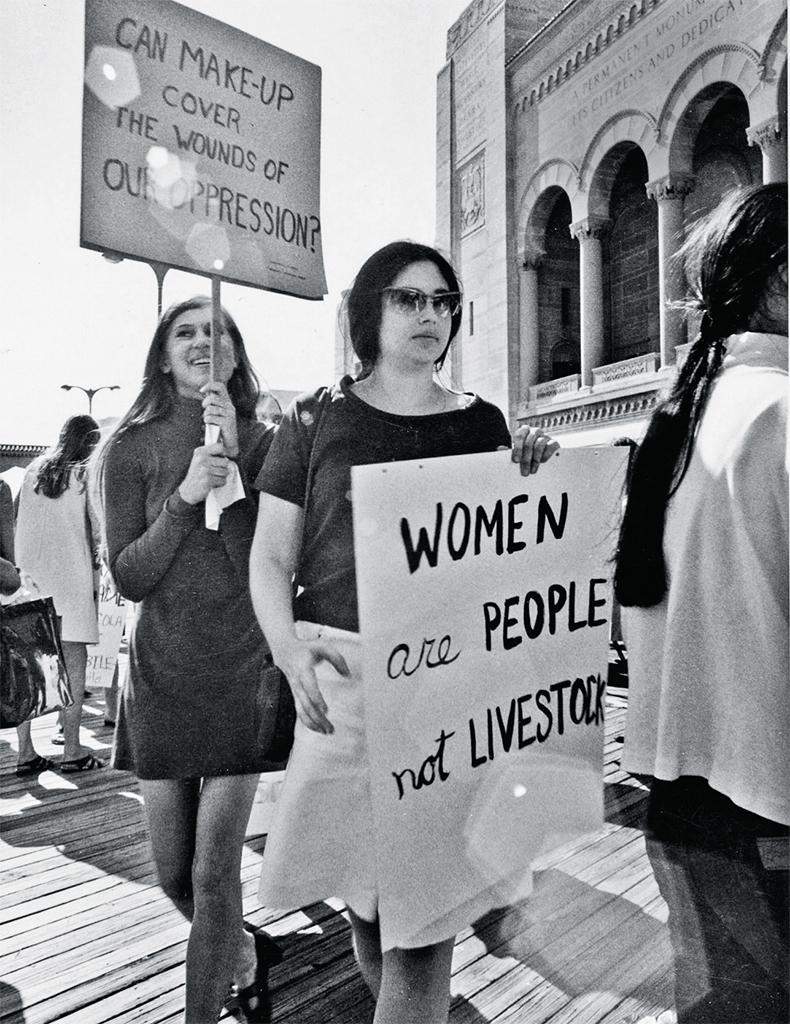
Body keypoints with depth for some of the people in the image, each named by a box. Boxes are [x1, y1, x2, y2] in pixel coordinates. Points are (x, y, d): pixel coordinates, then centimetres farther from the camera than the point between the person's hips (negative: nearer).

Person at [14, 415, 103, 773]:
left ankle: (25, 751, 13)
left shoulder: (33, 471, 11)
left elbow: (19, 526, 12)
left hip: (31, 577, 5)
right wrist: (100, 565, 9)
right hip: (72, 576, -5)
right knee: (73, 659, 0)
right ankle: (72, 751, 3)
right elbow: (100, 529, -4)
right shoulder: (87, 474, -3)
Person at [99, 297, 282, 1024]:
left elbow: (263, 568, -11)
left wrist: (232, 463, -19)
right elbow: (128, 577, -6)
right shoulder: (133, 448, -1)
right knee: (174, 874, 15)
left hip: (242, 673, -2)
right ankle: (247, 956, 45)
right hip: (160, 676, 2)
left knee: (215, 874, 0)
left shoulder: (264, 444, -3)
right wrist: (184, 497, -20)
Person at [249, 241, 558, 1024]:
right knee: (363, 892, 14)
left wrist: (531, 485, -6)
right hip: (347, 671, 0)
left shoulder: (481, 422, 9)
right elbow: (270, 557, 4)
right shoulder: (318, 418, 3)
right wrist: (287, 645, -13)